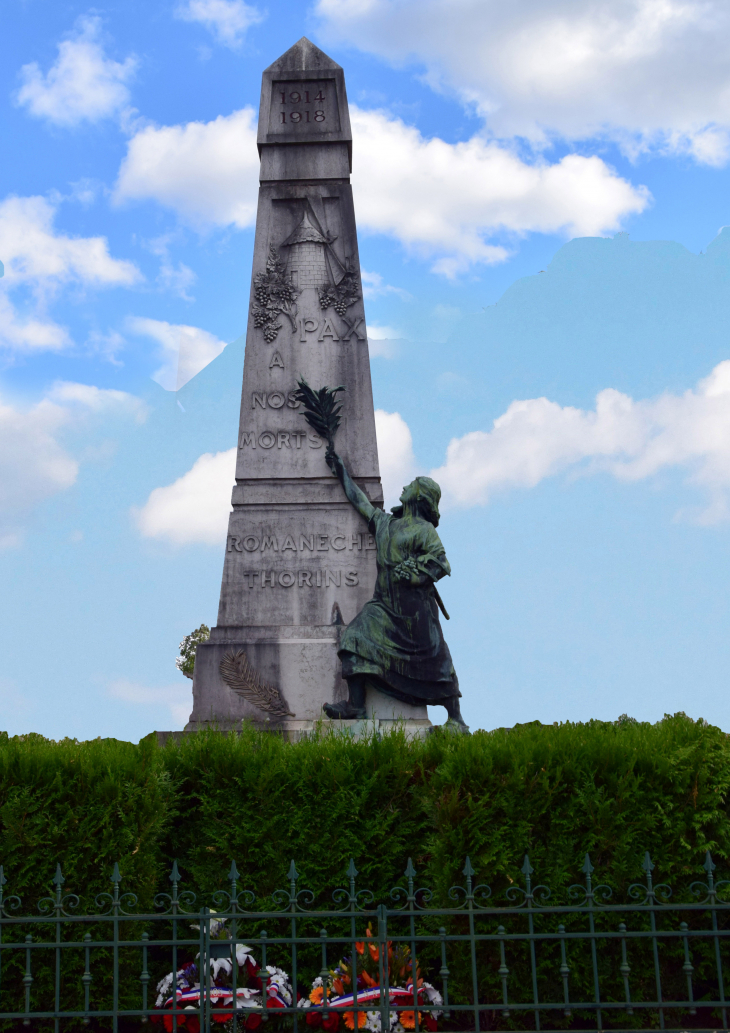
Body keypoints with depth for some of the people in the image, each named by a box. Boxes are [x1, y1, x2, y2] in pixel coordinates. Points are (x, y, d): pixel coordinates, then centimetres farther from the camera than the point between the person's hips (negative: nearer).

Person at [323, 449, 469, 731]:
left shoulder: (424, 530, -3)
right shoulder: (385, 523, 17)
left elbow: (441, 564, -12)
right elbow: (360, 501, 30)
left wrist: (410, 572, -18)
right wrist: (342, 471, 36)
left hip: (415, 609, -6)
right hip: (385, 605, 6)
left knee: (434, 663, -3)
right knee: (357, 640, -12)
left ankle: (456, 721, 5)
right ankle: (355, 705, -14)